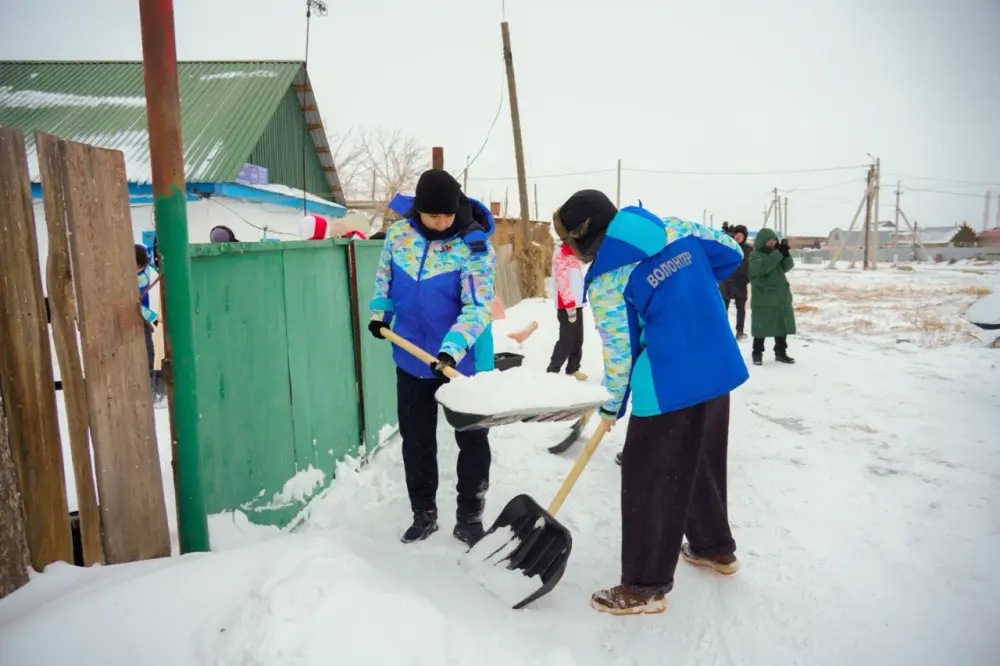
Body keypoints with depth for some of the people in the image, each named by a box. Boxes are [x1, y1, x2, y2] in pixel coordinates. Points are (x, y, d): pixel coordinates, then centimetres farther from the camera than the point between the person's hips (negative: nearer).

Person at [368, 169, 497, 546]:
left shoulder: (475, 245, -17)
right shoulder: (398, 234, -3)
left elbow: (478, 306, -23)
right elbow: (385, 277, 16)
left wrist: (452, 348, -35)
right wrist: (380, 313, 3)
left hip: (463, 361, -3)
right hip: (411, 358, 4)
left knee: (472, 440, 7)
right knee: (416, 439, 13)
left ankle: (469, 517, 25)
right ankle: (423, 513, 31)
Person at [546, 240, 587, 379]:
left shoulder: (573, 254, 19)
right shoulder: (561, 254, -11)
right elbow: (562, 281, -18)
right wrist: (570, 305, -21)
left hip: (577, 304, 9)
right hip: (567, 307, -9)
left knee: (578, 339, 13)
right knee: (567, 339, -9)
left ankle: (573, 369, 24)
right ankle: (552, 370, -1)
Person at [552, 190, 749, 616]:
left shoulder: (605, 281, -12)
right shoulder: (675, 228, 4)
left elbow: (619, 353, -8)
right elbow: (731, 253, 15)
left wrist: (611, 406, 8)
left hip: (669, 385, -8)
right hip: (719, 369, 8)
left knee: (648, 478, 5)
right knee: (703, 460, 25)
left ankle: (646, 587, 15)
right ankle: (716, 547, 44)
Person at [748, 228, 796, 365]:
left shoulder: (775, 253, 14)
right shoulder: (756, 256, -8)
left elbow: (787, 266, 5)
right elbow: (763, 267, -27)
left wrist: (785, 253, -13)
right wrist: (778, 253, -26)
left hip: (781, 297, 7)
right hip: (763, 299, -7)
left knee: (782, 326, 11)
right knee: (761, 327, -1)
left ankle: (780, 352, 21)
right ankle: (757, 353, 11)